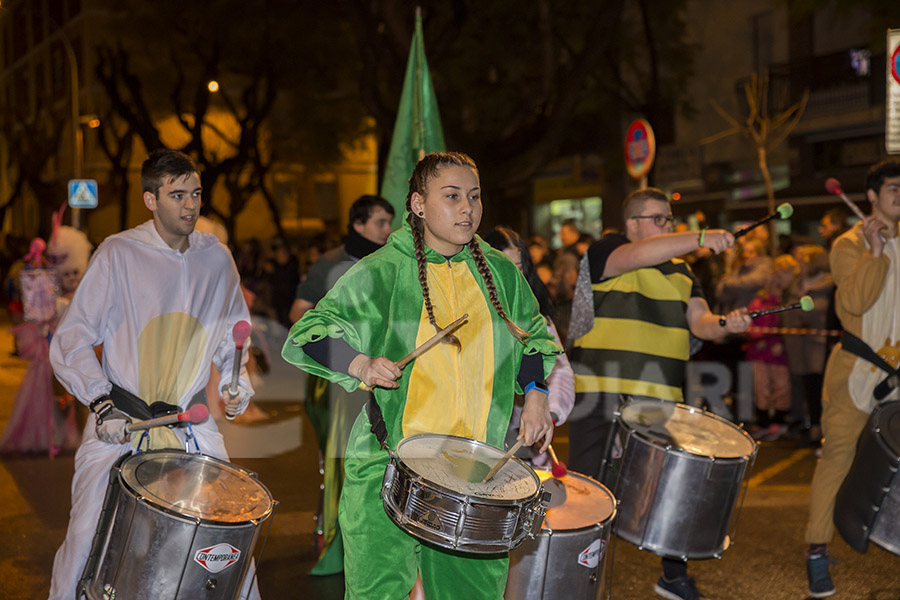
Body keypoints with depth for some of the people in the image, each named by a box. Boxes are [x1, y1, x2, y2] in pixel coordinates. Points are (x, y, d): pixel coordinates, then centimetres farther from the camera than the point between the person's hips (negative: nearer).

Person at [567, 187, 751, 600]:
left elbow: (699, 321, 5)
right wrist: (701, 238, -31)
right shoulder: (606, 252, -2)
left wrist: (725, 324, -17)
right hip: (601, 397, -5)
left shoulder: (681, 272, 17)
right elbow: (639, 255, -23)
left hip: (660, 401, 6)